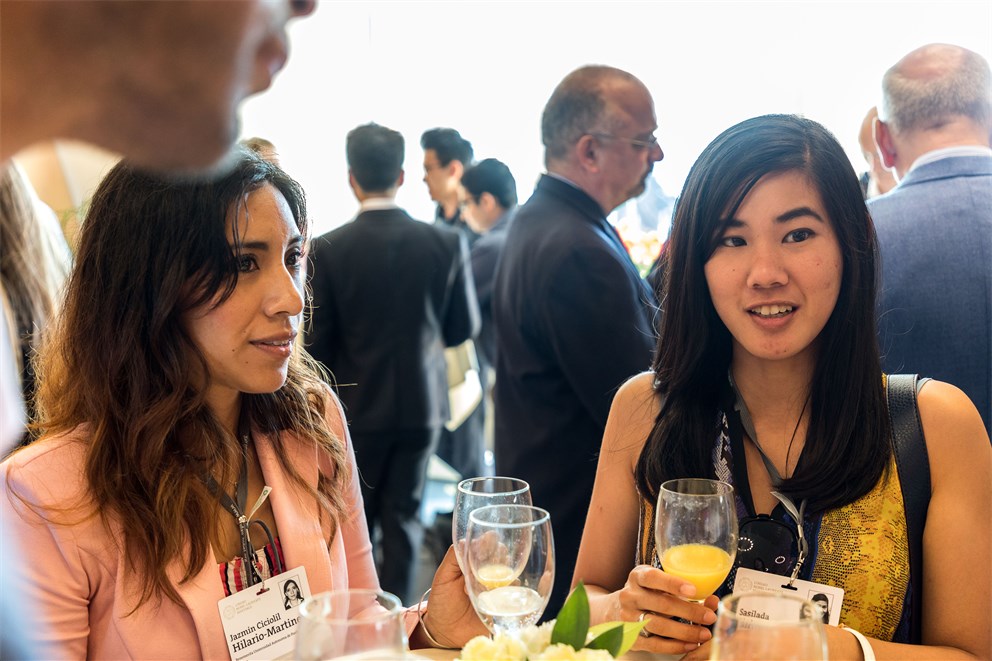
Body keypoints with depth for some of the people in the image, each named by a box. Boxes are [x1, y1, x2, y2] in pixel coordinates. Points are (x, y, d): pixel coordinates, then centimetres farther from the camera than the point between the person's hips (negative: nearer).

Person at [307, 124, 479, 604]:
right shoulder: (446, 244, -9)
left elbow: (316, 342, -9)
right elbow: (464, 327, 1)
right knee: (404, 516, 13)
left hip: (356, 405, -1)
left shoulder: (327, 249, -14)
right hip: (421, 402, 1)